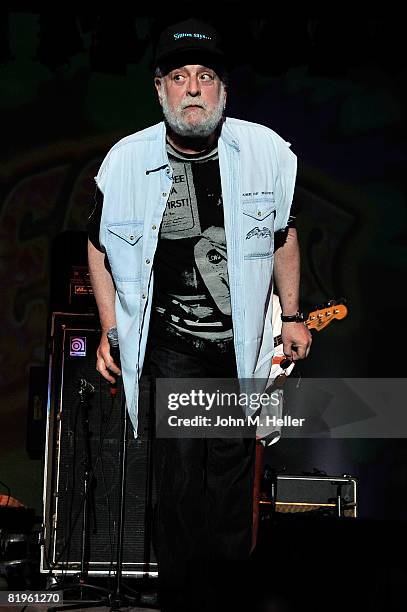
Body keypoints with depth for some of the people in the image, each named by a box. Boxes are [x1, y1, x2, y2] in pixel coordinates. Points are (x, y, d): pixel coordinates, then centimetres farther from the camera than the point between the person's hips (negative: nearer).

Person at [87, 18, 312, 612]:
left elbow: (284, 232, 11)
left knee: (233, 464, 12)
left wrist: (291, 316, 11)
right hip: (171, 346, -1)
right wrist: (110, 330, 4)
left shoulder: (267, 151, -4)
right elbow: (100, 246, 8)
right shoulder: (126, 160, -6)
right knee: (180, 479, -8)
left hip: (244, 343, 2)